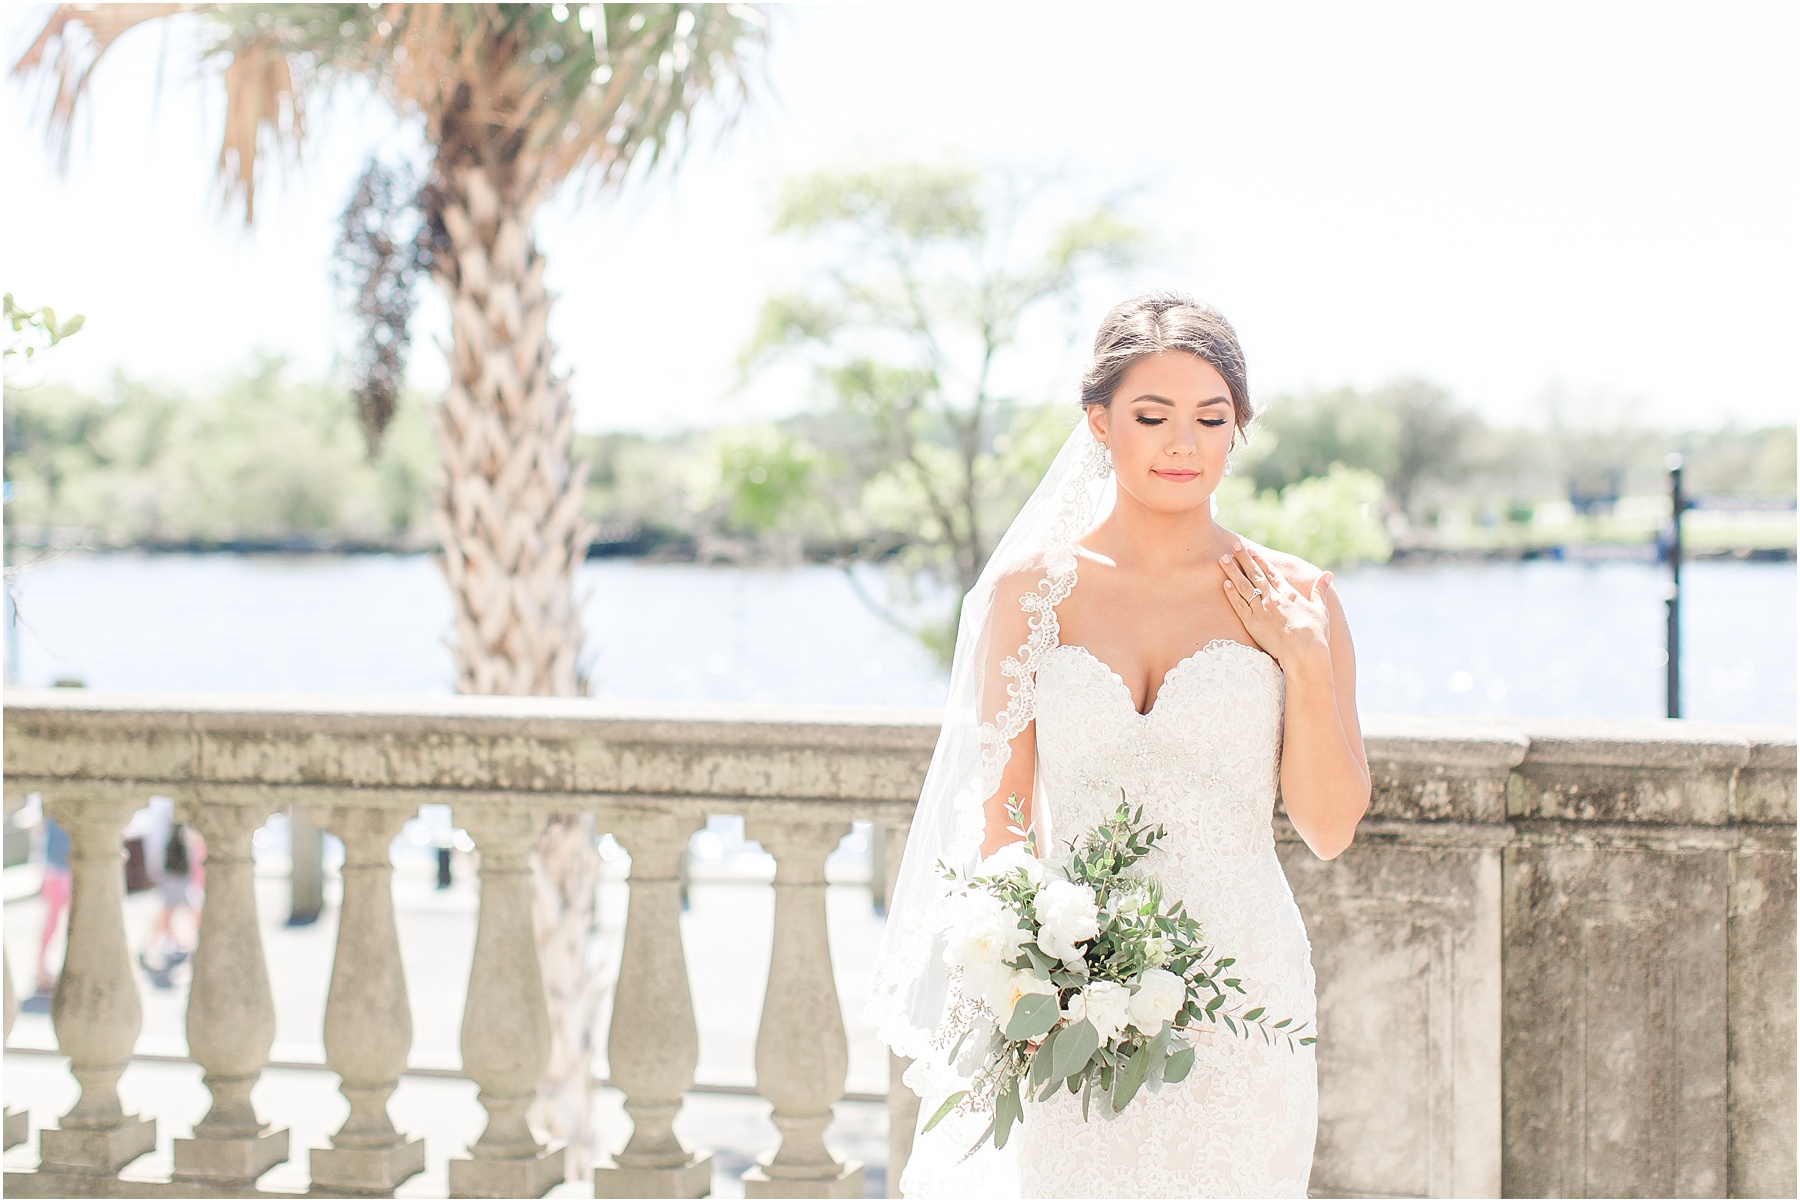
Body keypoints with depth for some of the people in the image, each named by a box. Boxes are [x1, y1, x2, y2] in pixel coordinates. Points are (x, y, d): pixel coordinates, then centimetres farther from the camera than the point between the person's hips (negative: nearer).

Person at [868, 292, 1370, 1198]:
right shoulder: (1029, 591, 2)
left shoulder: (1292, 601, 3)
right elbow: (1002, 814, 4)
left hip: (1241, 992, 0)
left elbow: (1330, 828, 2)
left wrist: (1306, 660, -7)